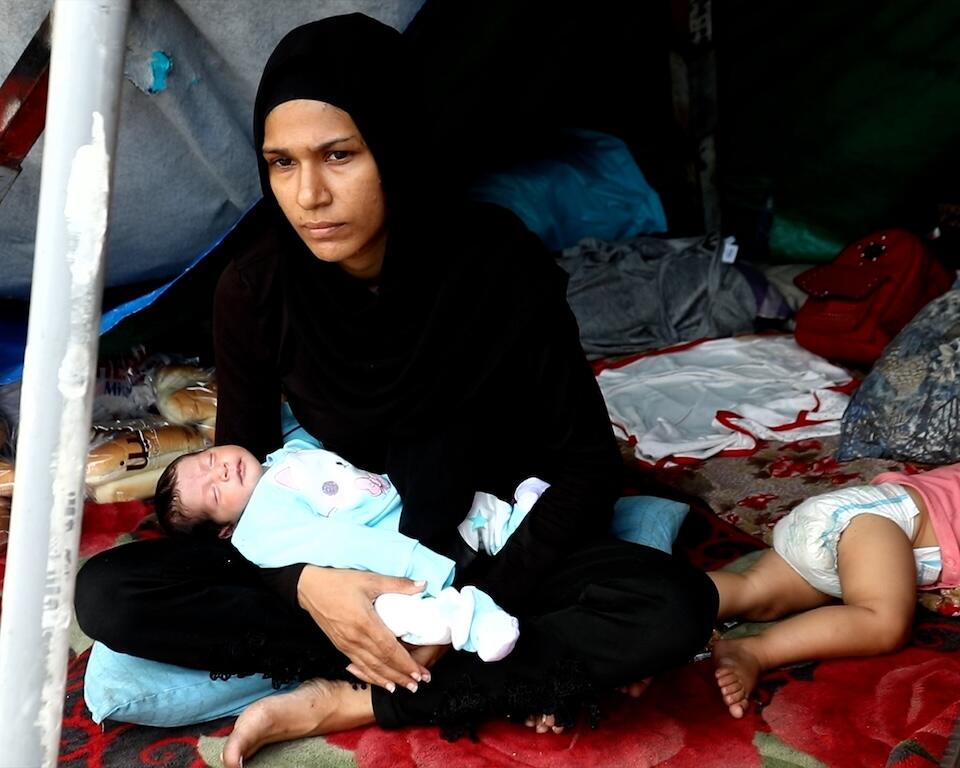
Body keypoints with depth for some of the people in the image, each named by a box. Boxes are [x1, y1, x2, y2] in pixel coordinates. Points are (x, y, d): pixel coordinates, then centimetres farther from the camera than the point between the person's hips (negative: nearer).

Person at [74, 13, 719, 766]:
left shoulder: (499, 266, -21)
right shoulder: (254, 294, -15)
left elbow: (586, 461, -14)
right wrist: (307, 583, -26)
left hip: (494, 551, -2)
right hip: (348, 567, 2)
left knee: (673, 607, -30)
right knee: (108, 595, -19)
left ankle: (346, 702, -21)